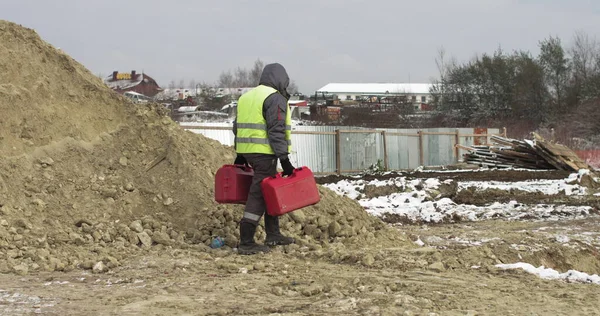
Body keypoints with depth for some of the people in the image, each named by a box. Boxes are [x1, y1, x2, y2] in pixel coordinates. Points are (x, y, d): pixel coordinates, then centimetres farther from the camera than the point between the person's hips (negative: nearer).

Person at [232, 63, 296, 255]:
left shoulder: (246, 97, 18)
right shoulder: (275, 98, -10)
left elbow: (238, 128, 21)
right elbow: (276, 131, -17)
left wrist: (240, 155, 27)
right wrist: (284, 159, -17)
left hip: (247, 151, 9)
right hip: (265, 153, -9)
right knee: (258, 196, -7)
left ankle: (273, 235, 26)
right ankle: (246, 243, -8)